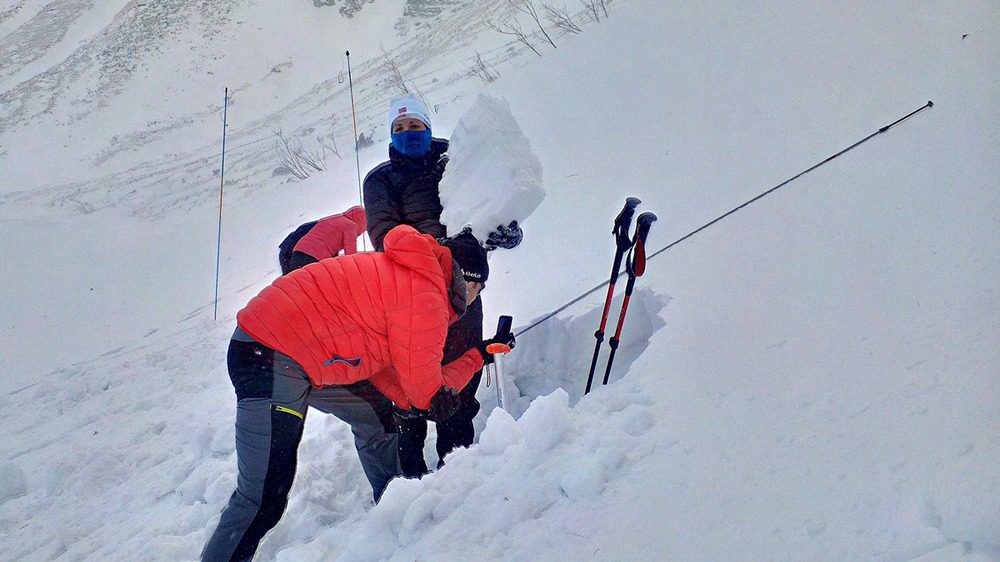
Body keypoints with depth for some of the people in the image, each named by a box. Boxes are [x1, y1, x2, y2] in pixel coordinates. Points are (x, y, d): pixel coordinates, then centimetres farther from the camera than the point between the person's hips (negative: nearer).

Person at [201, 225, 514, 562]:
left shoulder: (400, 272, 16)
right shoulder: (425, 298, -13)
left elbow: (372, 352, 19)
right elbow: (429, 394, -4)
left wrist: (407, 401, 7)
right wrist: (478, 357, 11)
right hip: (270, 361, -10)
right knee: (264, 501, -14)